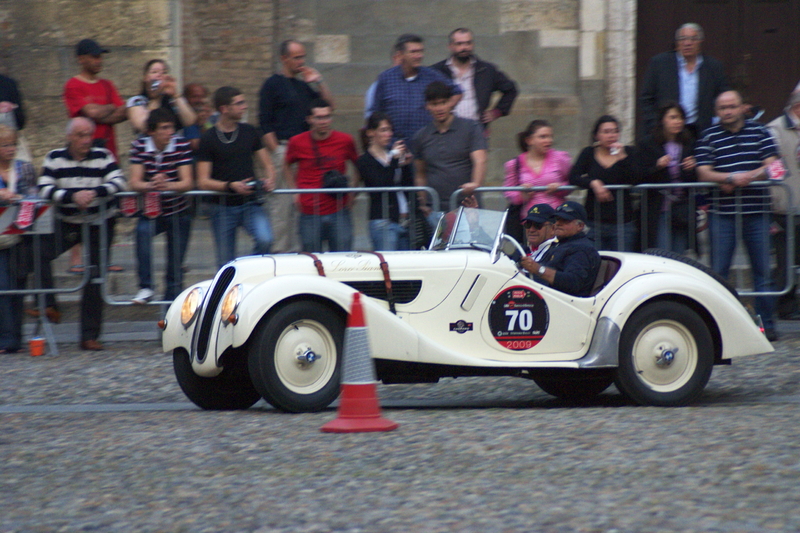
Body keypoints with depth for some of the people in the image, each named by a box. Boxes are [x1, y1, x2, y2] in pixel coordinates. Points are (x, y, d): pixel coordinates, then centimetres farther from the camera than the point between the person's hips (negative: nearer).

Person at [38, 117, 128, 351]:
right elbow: (44, 189, -13)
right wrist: (73, 196, -28)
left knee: (95, 278, -2)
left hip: (100, 224, -1)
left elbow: (118, 182, -15)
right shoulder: (55, 158, -2)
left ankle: (90, 335, 3)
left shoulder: (103, 157, -4)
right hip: (67, 224, 1)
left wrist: (95, 193, -33)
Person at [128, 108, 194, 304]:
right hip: (151, 212, 0)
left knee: (175, 266, 2)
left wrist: (166, 185, -40)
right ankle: (145, 288, -30)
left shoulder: (181, 145, -11)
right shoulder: (140, 146, -9)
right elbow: (135, 183, -16)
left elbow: (187, 183, -19)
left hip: (178, 212, 0)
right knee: (142, 231, -32)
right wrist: (151, 186, -39)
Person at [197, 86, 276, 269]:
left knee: (264, 239, -26)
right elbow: (203, 182, -7)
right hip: (223, 207, -2)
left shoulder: (249, 132, 8)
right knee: (225, 264, 1)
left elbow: (267, 165, 15)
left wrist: (269, 180, -8)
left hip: (250, 204, 2)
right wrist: (230, 186, -23)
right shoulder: (209, 139, -3)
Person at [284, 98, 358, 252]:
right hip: (310, 214, 0)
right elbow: (287, 166, 19)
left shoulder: (345, 141, 1)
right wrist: (295, 191, 9)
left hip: (338, 213, 0)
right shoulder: (297, 142, 1)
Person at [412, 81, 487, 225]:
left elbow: (480, 161, -9)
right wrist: (423, 203, 8)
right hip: (436, 211, 2)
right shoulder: (421, 137, 13)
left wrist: (475, 183, -28)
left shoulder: (471, 128, 4)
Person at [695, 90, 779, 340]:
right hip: (722, 212, -1)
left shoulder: (759, 132, 8)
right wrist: (733, 177, -19)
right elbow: (704, 173, -4)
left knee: (762, 271, 4)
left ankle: (766, 324, 11)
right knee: (718, 272, -1)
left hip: (756, 211, 1)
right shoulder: (709, 137, 5)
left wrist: (749, 177, -16)